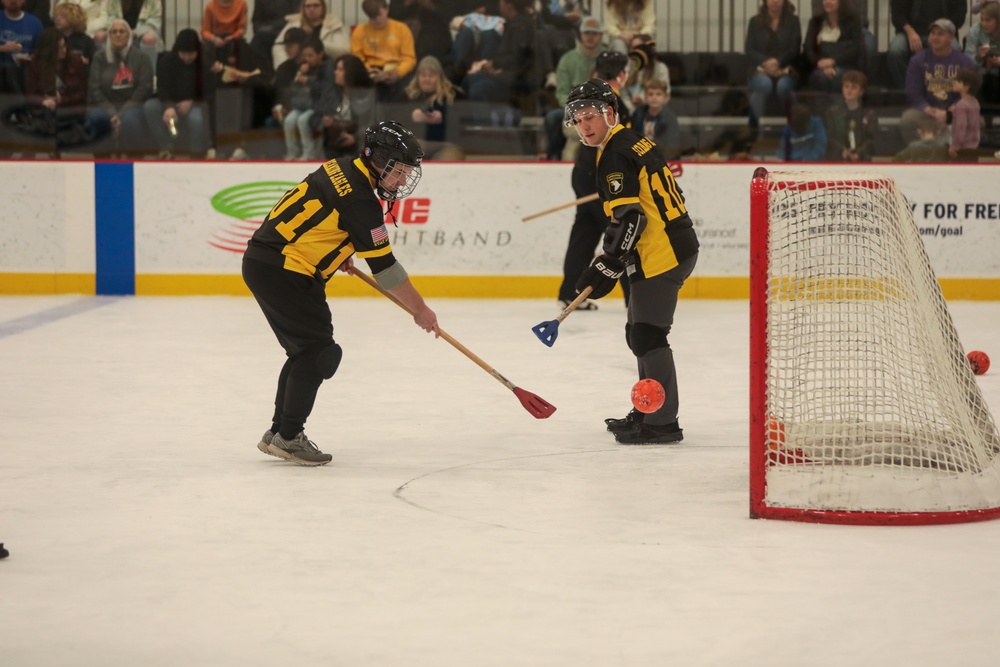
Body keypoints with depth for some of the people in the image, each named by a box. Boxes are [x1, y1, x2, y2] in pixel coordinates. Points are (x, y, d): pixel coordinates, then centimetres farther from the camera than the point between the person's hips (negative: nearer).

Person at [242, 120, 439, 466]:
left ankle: (279, 431, 21)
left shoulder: (341, 168, 10)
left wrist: (339, 251, 24)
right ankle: (287, 437, -3)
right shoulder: (360, 200, -18)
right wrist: (419, 309, -6)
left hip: (262, 260, 10)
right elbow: (384, 267, -15)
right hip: (281, 270, -10)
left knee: (306, 349, 16)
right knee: (320, 352, -7)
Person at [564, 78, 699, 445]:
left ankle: (662, 422, -8)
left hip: (661, 254, -11)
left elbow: (628, 218, -22)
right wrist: (611, 261, 23)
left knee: (647, 336, -9)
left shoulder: (616, 154, -14)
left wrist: (606, 266, -18)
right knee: (639, 333, 19)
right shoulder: (633, 143, 17)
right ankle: (647, 412, 28)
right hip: (675, 246, 11)